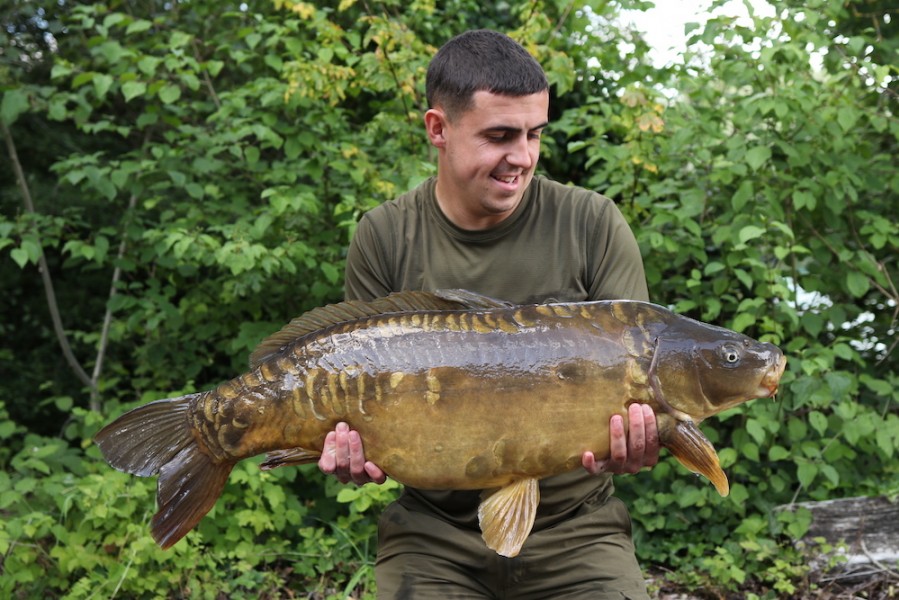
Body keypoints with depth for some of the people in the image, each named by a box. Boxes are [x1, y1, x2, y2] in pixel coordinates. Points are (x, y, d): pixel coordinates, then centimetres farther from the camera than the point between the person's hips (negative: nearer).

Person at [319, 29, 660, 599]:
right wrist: (357, 445, -21)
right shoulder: (386, 239, -2)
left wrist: (635, 440, -27)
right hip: (435, 528, 0)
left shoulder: (593, 225, -5)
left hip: (574, 526, 0)